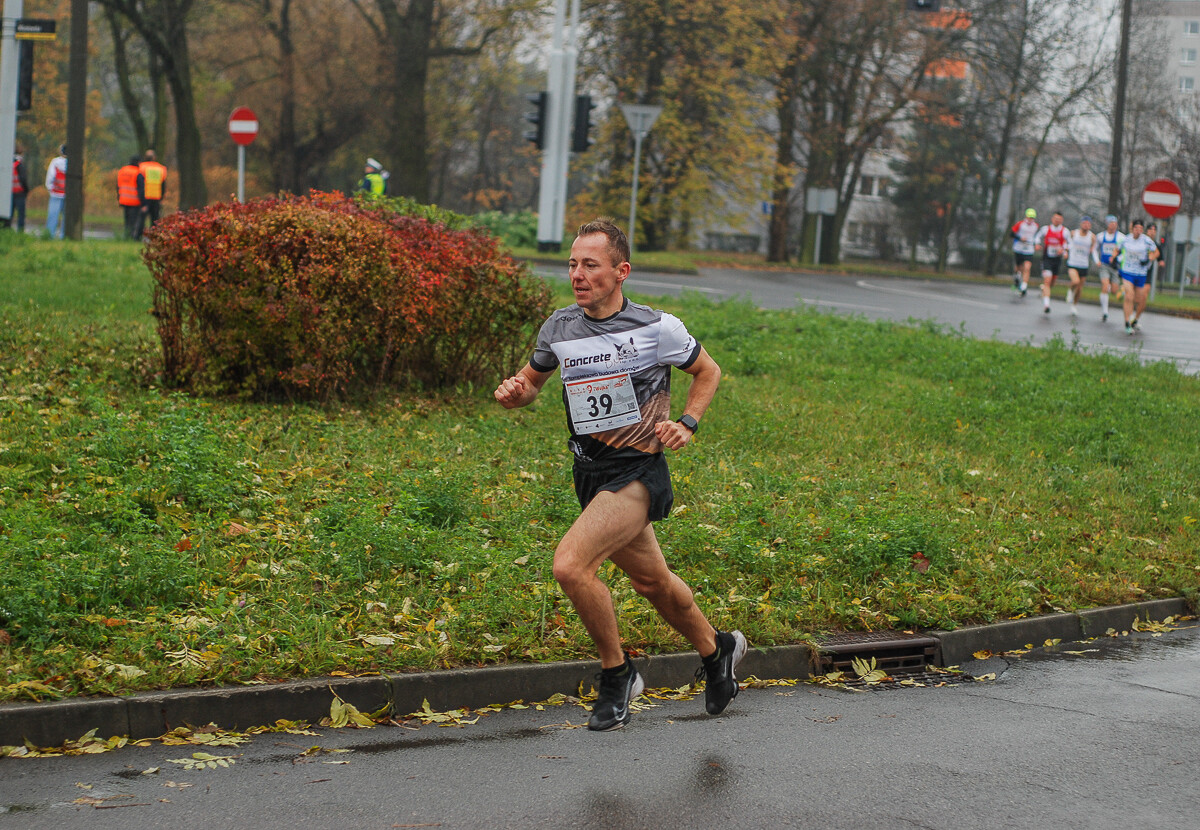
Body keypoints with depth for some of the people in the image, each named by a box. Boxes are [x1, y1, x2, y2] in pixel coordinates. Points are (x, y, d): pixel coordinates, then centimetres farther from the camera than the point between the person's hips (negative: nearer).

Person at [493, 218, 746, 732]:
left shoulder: (656, 328, -11)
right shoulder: (559, 328, -1)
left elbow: (708, 371, 7)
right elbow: (533, 378, 17)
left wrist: (686, 424, -6)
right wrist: (515, 391, -6)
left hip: (638, 473, -6)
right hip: (589, 472, 6)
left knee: (570, 564, -23)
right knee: (651, 580, 20)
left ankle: (617, 674, -3)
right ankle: (716, 650, 46)